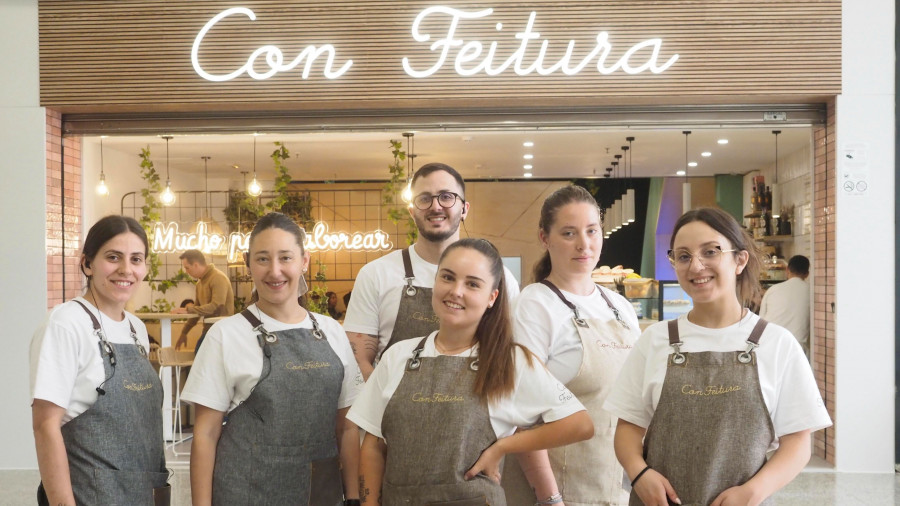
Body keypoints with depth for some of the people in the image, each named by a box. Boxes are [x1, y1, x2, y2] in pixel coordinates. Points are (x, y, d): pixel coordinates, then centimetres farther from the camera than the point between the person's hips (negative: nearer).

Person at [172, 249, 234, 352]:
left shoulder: (218, 278, -13)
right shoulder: (200, 283, 16)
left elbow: (216, 306, -22)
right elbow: (198, 310, 24)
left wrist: (188, 309, -17)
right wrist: (184, 332, 24)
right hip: (208, 330, 8)